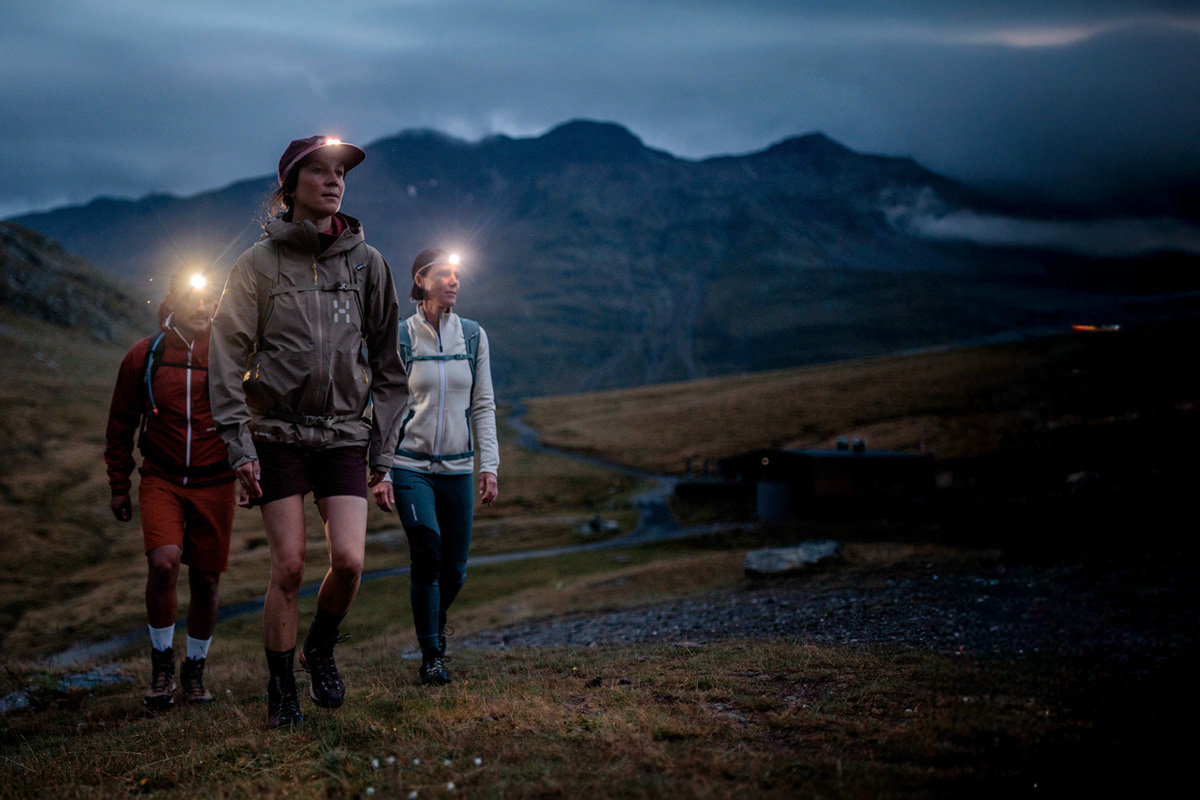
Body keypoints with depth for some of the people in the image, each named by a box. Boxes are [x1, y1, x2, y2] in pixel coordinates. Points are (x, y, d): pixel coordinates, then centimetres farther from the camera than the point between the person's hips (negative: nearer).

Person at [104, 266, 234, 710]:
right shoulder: (144, 356, 1)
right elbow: (121, 425, 11)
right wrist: (118, 484, 11)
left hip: (214, 485, 1)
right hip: (161, 480, -1)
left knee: (205, 581, 5)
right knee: (163, 562, -22)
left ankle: (195, 669, 27)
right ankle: (161, 661, 0)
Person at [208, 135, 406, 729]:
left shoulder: (366, 262, 6)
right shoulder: (259, 263, 0)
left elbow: (388, 361, 10)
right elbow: (228, 357, -2)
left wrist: (382, 447, 7)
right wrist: (239, 446, -10)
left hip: (344, 434, 2)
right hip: (278, 432, -1)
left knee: (349, 561, -11)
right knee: (288, 567, -4)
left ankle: (321, 648, 19)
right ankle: (280, 690, 14)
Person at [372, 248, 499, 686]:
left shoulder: (473, 336, 7)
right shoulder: (400, 337, -1)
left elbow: (483, 406, 8)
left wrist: (489, 465, -1)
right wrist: (380, 473, -6)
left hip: (457, 468, 3)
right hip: (410, 465, -3)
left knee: (455, 568, 3)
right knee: (427, 555, -16)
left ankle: (435, 625, 35)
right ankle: (430, 656, -2)